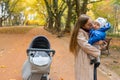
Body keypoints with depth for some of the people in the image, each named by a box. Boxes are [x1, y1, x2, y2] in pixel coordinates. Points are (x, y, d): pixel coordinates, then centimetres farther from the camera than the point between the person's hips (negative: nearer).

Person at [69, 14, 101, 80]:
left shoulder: (88, 32, 8)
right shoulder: (80, 34, -19)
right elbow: (86, 46, -23)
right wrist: (98, 52, -11)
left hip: (89, 60, 8)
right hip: (83, 61, -8)